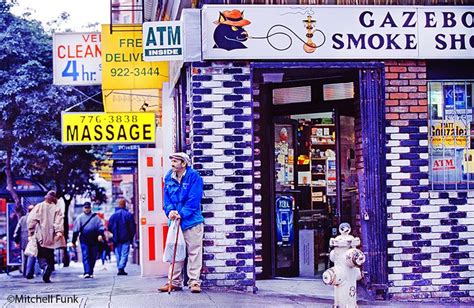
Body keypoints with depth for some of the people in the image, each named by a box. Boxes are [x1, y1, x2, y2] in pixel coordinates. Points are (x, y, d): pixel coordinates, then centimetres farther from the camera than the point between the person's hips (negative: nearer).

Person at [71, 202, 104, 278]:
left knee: (93, 257, 5)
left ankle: (91, 272, 15)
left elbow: (100, 226, 7)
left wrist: (100, 235, -11)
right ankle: (86, 272, -17)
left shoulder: (95, 217, 11)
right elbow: (75, 230, 9)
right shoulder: (80, 218, 9)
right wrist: (73, 241, 7)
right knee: (85, 256, -11)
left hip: (94, 240, 1)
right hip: (84, 240, -1)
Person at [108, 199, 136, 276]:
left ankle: (119, 268, 12)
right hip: (126, 238, -2)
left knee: (118, 254, 11)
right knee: (124, 254, -3)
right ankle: (121, 268, -17)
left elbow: (109, 227, 5)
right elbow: (133, 227, -4)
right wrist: (131, 237, 8)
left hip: (117, 239, 2)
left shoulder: (113, 215, 3)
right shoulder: (129, 215, -4)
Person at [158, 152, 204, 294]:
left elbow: (194, 199, -16)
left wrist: (182, 214, -21)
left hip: (192, 220, -6)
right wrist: (170, 210, -12)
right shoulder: (169, 177, 8)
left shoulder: (194, 176, -10)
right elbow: (167, 197, 7)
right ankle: (175, 281, 16)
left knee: (194, 251, -1)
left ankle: (194, 281, 4)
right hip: (175, 221, 6)